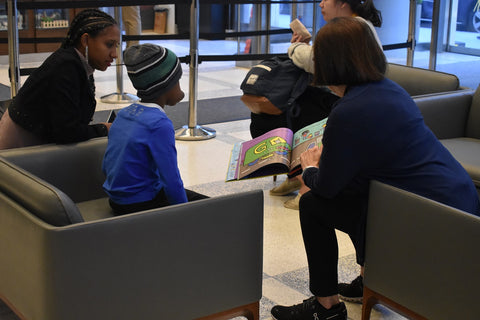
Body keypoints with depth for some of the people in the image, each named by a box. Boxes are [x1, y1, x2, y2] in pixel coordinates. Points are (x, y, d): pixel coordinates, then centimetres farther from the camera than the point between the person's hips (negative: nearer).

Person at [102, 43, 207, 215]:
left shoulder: (123, 114, 3)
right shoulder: (160, 125, -23)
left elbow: (106, 167, 10)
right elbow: (172, 182, -23)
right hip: (141, 206, -9)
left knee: (194, 196, 22)